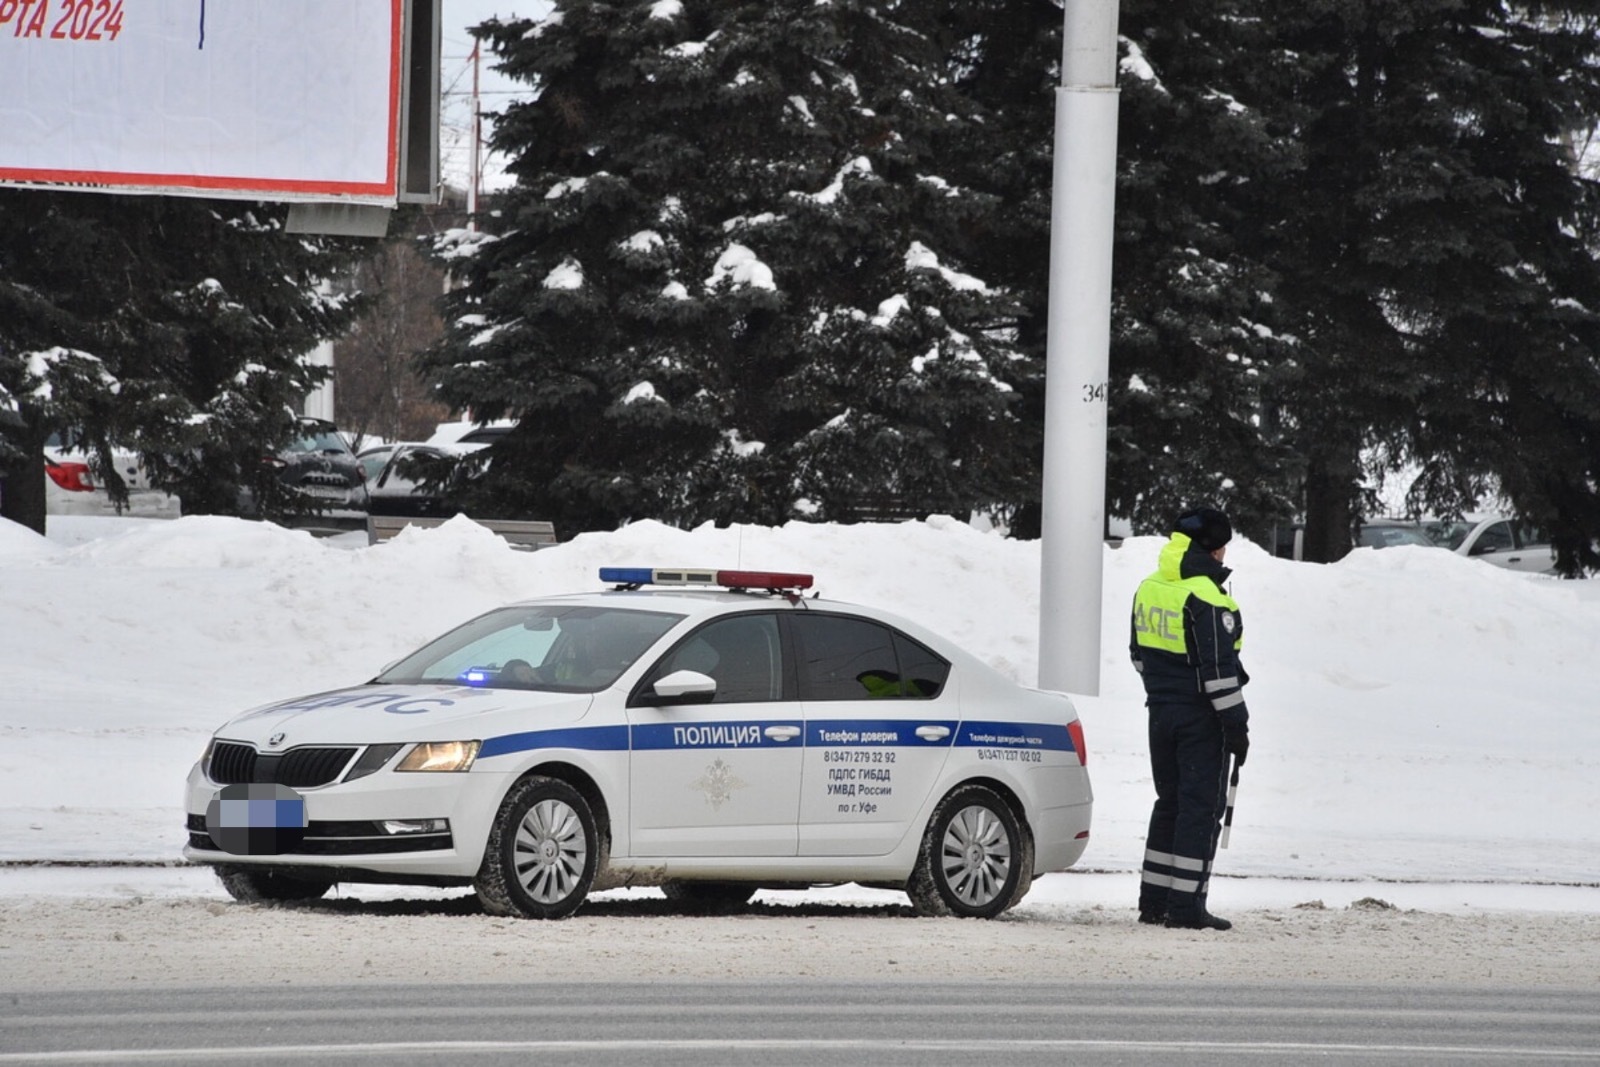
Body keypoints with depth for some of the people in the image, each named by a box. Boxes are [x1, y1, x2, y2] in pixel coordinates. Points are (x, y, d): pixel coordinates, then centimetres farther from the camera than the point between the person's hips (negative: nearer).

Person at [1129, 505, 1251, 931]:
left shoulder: (1148, 589, 9)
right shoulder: (1206, 597, -18)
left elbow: (1139, 653, 18)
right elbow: (1219, 668, -19)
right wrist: (1236, 723, -14)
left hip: (1161, 713, 8)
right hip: (1201, 719, -8)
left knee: (1169, 803, 16)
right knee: (1201, 807, -3)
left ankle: (1153, 900, 17)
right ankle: (1185, 907, -5)